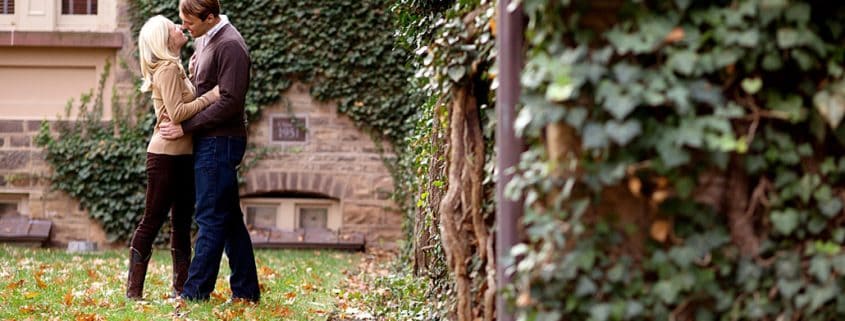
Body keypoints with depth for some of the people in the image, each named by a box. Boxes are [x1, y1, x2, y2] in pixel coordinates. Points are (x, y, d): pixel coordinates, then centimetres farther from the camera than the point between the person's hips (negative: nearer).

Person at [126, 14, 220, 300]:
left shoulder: (174, 68, 16)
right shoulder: (167, 68, -13)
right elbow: (176, 113, -21)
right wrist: (212, 96, -20)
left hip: (182, 156, 10)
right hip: (166, 155, -9)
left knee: (182, 223, 11)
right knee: (152, 221, -6)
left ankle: (181, 286, 15)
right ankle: (134, 288, -3)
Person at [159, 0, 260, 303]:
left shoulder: (230, 46, -16)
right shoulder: (204, 40, 13)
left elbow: (229, 102, -21)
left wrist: (186, 127, -18)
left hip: (220, 142, -10)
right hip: (211, 142, 10)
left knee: (211, 219, -5)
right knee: (229, 218, 11)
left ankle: (195, 291, -2)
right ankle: (246, 290, 16)